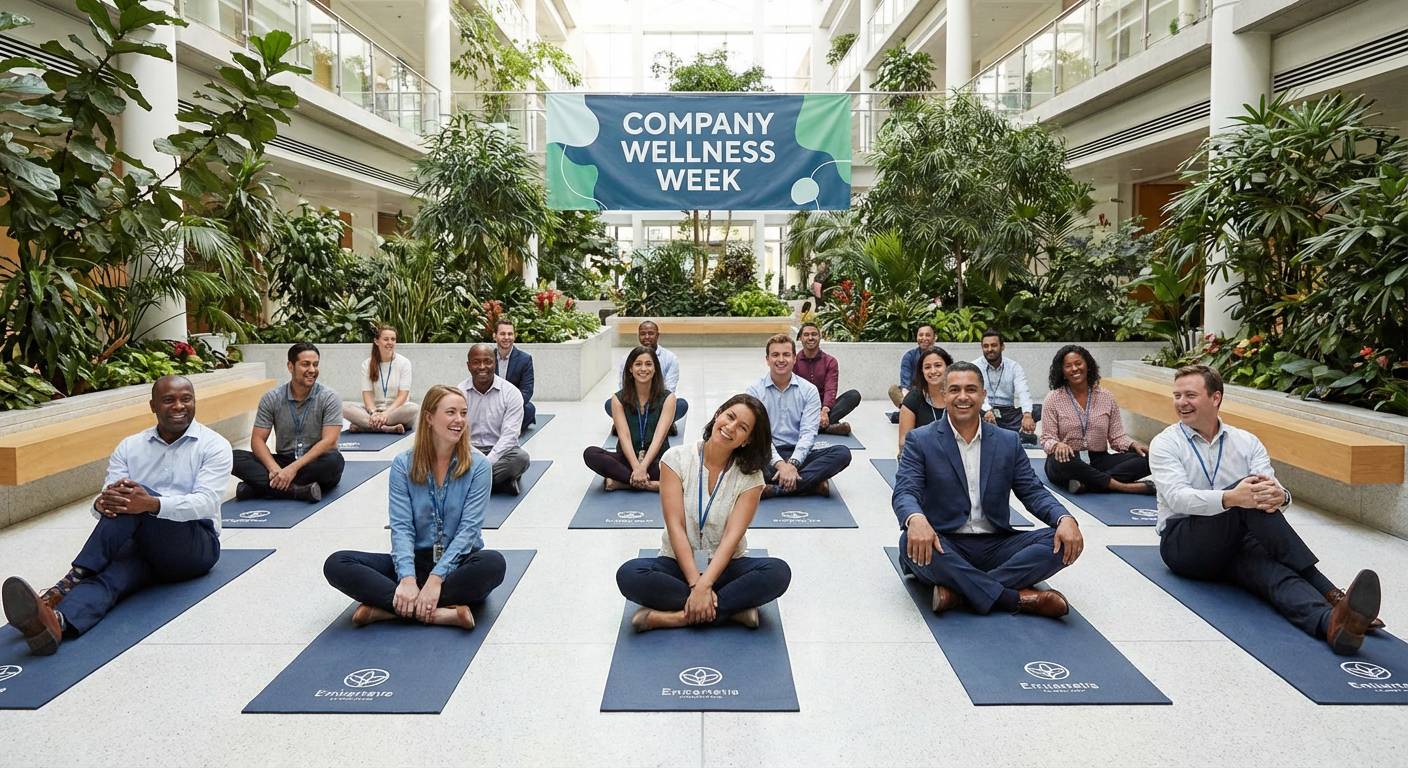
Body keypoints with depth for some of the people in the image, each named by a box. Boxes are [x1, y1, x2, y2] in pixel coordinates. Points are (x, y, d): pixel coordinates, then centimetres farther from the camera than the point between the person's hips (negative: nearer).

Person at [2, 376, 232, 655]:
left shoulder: (214, 446, 0)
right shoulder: (129, 447, 13)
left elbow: (206, 502, -15)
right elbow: (107, 497, 1)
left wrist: (152, 504, -34)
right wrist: (102, 503, -27)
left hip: (196, 548, -3)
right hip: (142, 545, 3)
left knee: (135, 500, -29)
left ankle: (72, 581, -32)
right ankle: (55, 621, -61)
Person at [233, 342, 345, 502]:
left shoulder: (329, 398, -6)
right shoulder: (271, 398, 1)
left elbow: (329, 441, -16)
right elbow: (258, 439, -3)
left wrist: (293, 468, -26)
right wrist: (274, 469, -23)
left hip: (315, 464, -2)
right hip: (282, 462, 3)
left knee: (334, 460, -37)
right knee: (236, 458, -19)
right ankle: (297, 490, -34)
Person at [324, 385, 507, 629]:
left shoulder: (478, 465, -4)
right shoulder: (404, 464, 0)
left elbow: (469, 528, -12)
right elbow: (401, 527, -8)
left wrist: (436, 579, -25)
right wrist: (407, 578, -26)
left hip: (458, 564, -2)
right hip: (416, 561, 2)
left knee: (493, 563, -36)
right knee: (336, 564, -20)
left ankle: (387, 607, -28)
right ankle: (440, 613, -31)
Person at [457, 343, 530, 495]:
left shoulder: (511, 393, -5)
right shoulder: (459, 393, 1)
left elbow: (509, 435, -12)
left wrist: (487, 463, -26)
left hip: (499, 452, -1)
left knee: (521, 457, -33)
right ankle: (503, 482, -25)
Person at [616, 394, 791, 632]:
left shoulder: (750, 477, -6)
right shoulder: (676, 459, -7)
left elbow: (732, 537, -16)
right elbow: (675, 526, -14)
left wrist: (704, 586, -30)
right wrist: (696, 584, -24)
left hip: (726, 566, 0)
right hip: (679, 564, 0)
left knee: (779, 572, -29)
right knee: (629, 575, -32)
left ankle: (676, 616, -28)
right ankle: (732, 608, -23)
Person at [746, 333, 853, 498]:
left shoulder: (809, 390, 5)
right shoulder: (755, 390, 2)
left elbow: (808, 433, -5)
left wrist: (792, 463, -24)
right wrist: (780, 464, -25)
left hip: (799, 455, 2)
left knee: (842, 453, -24)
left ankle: (774, 489, -31)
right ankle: (812, 484, -27)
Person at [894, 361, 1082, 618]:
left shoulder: (1008, 442, 11)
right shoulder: (920, 441, 1)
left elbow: (1032, 491, 7)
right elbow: (905, 491, -11)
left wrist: (1065, 519, -16)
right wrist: (916, 519, -36)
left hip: (996, 546, 3)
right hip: (943, 546, -3)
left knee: (1064, 542, -19)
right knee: (911, 542, -36)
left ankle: (958, 590, -27)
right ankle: (1017, 598, -28)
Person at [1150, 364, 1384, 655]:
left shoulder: (1247, 442, 12)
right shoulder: (1164, 444, 1)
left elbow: (1273, 487, -4)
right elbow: (1178, 497, -17)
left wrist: (1278, 496, -30)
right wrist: (1230, 498, -36)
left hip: (1238, 541, 3)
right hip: (1183, 544, -3)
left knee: (1270, 567, -32)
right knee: (1246, 496, -30)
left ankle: (1333, 622, -61)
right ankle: (1328, 594, -36)